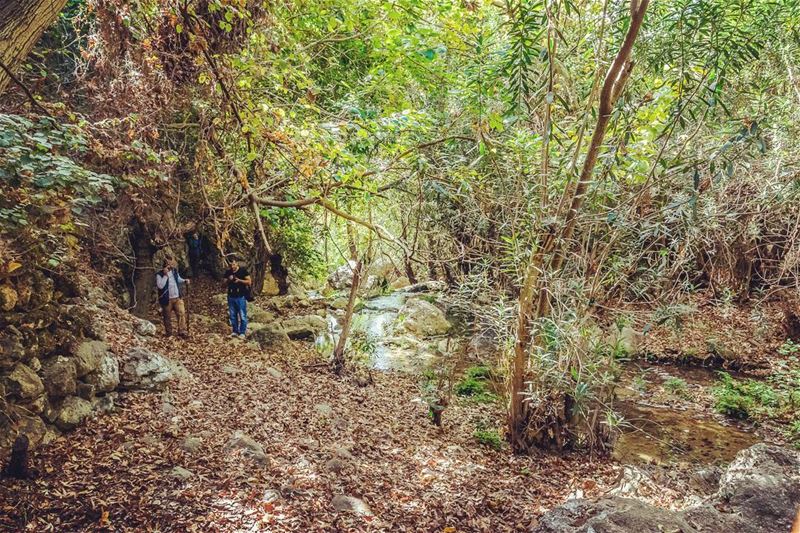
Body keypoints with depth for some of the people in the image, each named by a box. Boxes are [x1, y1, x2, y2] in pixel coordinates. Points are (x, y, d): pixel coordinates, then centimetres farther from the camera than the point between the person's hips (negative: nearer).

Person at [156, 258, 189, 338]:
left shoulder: (175, 271, 5)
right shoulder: (159, 275, -11)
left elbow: (179, 279, 23)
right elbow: (160, 286, -25)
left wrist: (184, 281, 2)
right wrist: (165, 275, -25)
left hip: (177, 298, 4)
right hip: (167, 300, -4)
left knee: (181, 313, -7)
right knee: (167, 317, 9)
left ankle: (182, 331, -4)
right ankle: (168, 333, 24)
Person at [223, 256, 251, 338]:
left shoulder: (243, 270, -5)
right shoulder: (228, 272, 6)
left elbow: (249, 282, -5)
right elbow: (224, 282, 13)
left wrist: (239, 280, -18)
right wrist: (228, 280, -9)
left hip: (241, 296, -4)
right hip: (231, 296, 4)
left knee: (242, 316, -2)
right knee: (233, 315, 10)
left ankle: (242, 332, 6)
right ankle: (235, 331, 22)